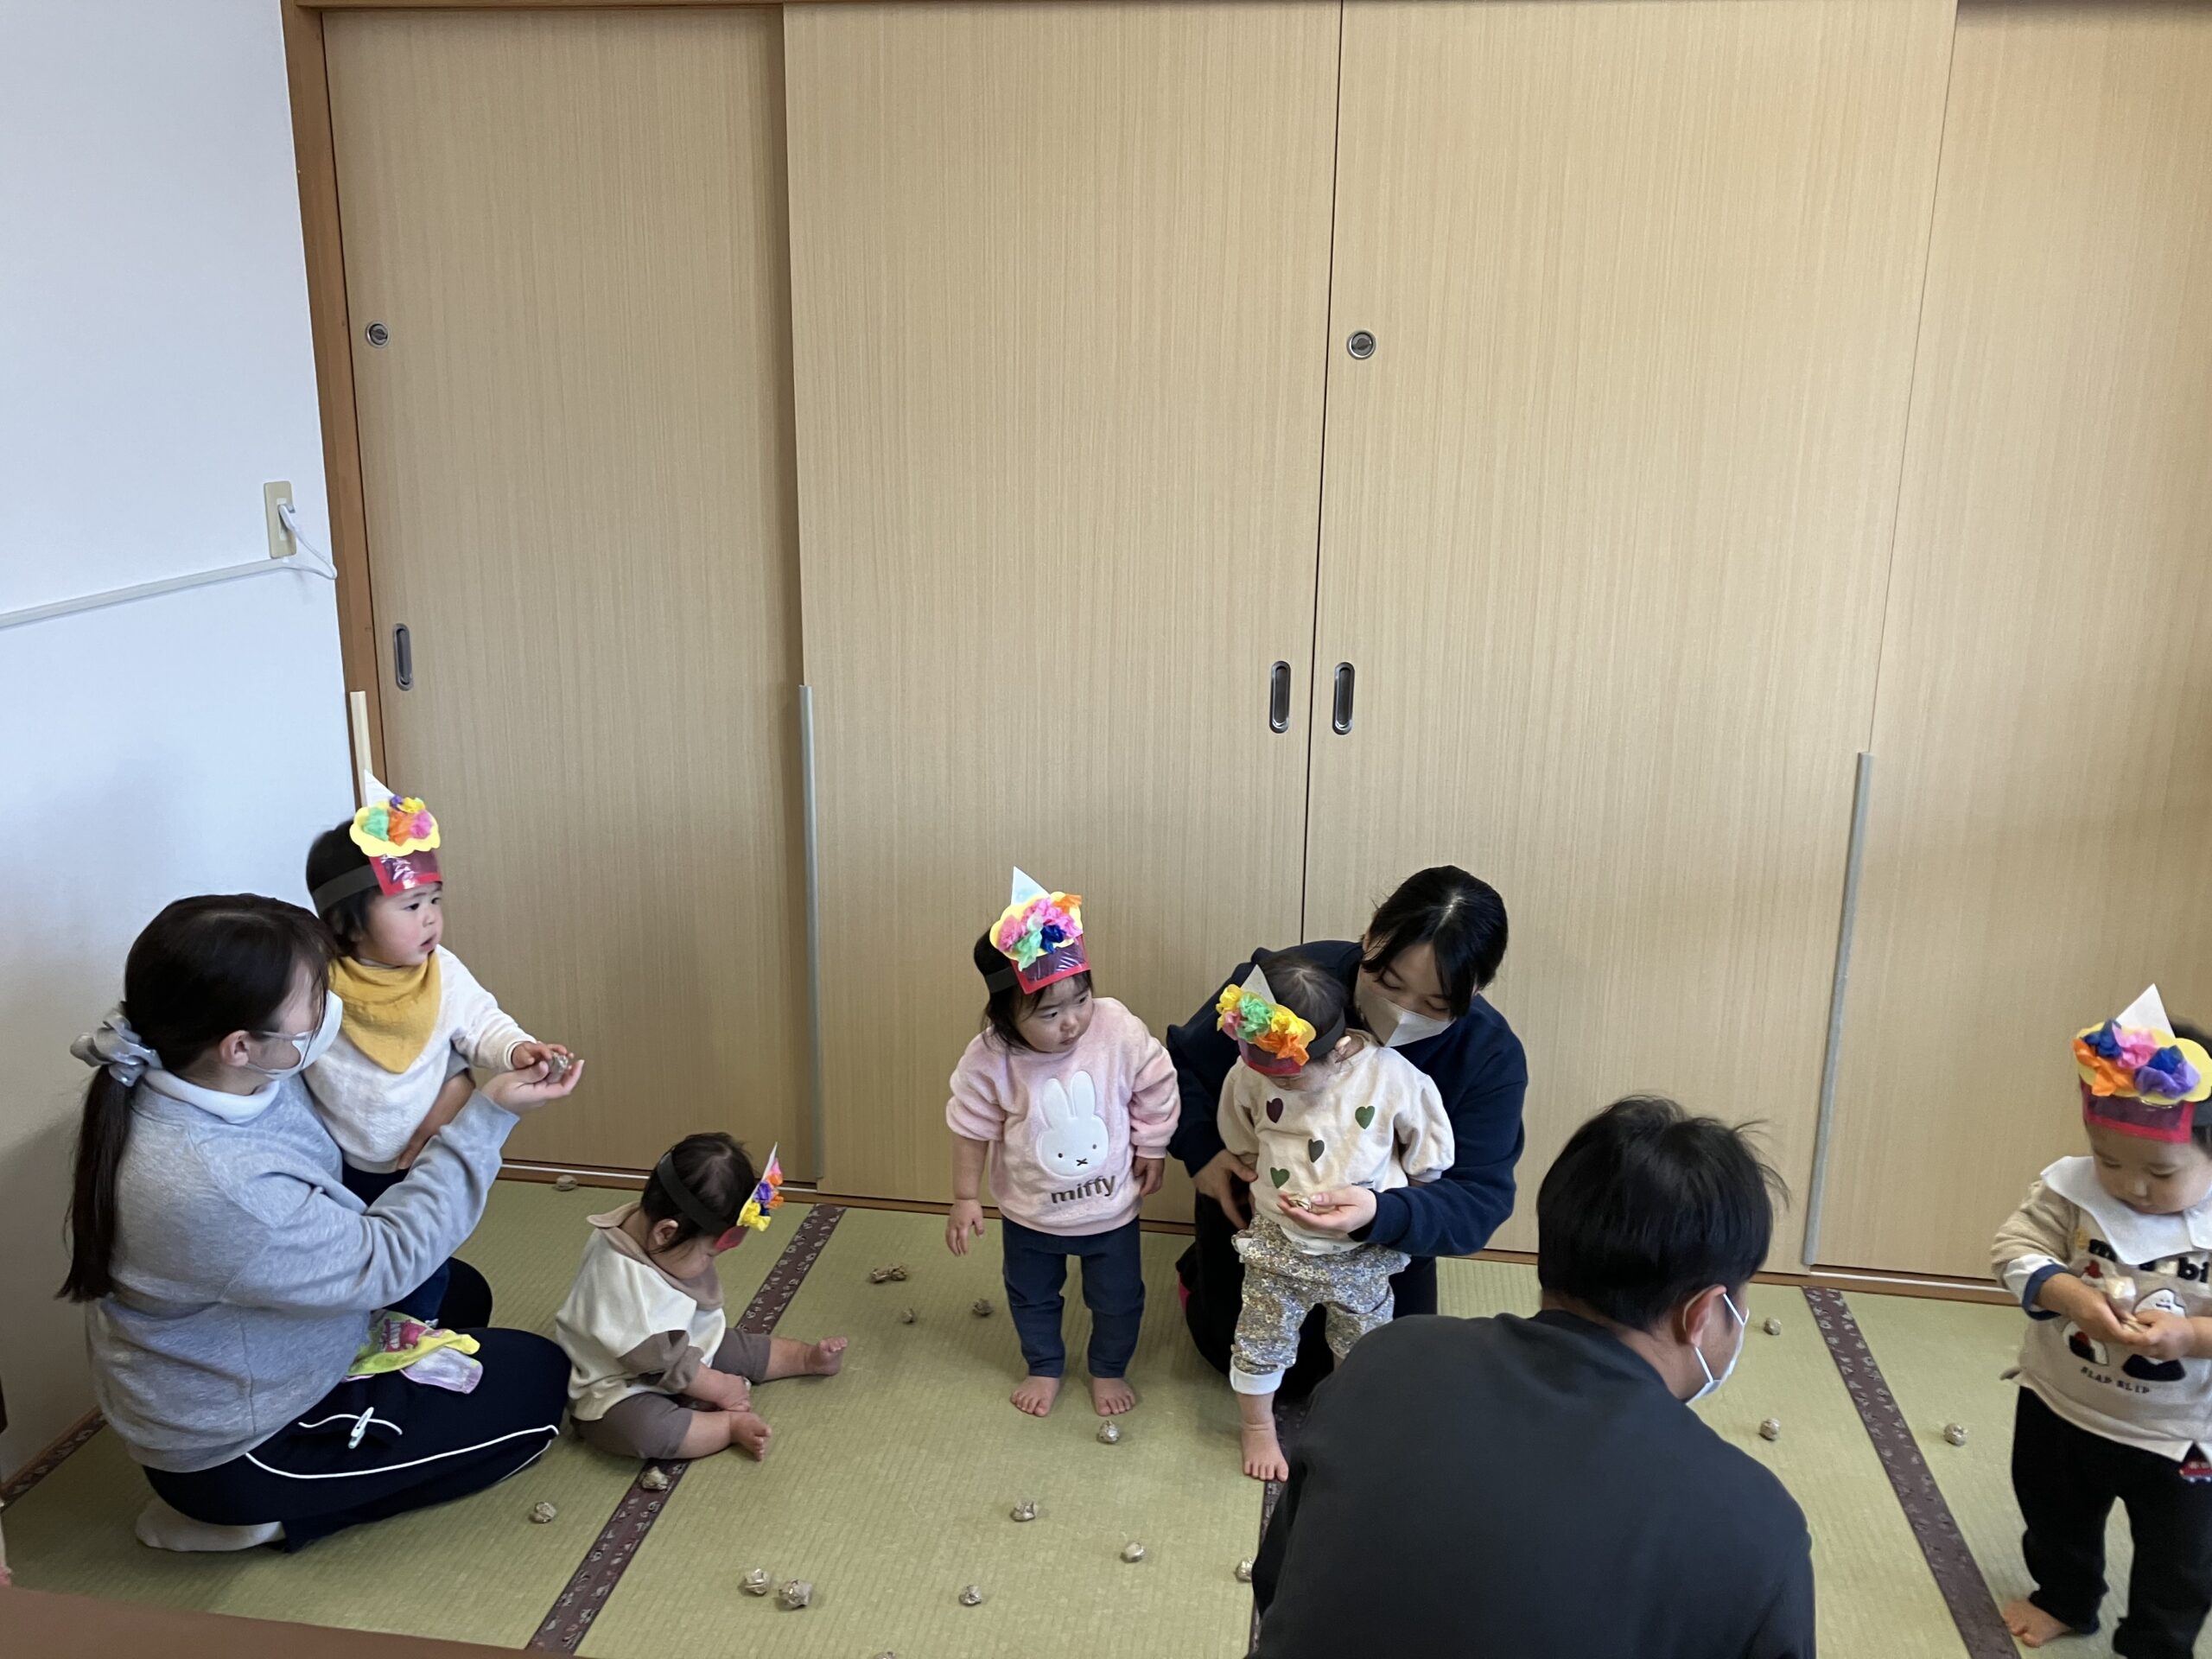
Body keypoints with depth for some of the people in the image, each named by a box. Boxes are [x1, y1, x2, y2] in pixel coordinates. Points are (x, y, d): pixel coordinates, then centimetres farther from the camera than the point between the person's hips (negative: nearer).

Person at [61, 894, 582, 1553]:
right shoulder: (212, 1187, -41)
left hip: (228, 1365, 8)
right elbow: (382, 1261, -26)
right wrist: (490, 1116, -23)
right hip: (234, 1448, -8)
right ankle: (280, 1515, 5)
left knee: (461, 1294, 26)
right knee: (537, 1380, 3)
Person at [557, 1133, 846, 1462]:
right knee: (646, 1429, -35)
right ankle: (730, 1425, -20)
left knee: (744, 1349, 9)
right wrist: (721, 1388, -16)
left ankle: (809, 1358, 29)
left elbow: (700, 1310, 10)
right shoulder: (621, 1281, -37)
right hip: (621, 1391, -9)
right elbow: (665, 1362, -28)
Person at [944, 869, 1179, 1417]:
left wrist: (1152, 1151, -1)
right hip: (1030, 1212, 0)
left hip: (1110, 1207, 0)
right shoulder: (990, 1059, -27)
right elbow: (972, 1127, -12)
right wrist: (965, 1199, -5)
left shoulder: (1121, 1030, -27)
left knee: (1117, 1299, 20)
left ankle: (1109, 1370, 48)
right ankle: (1043, 1368, 51)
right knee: (1031, 1297, 24)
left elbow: (1154, 1091, -10)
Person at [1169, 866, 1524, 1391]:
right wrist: (1201, 1151, -27)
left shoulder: (1491, 1058, -27)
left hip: (1384, 1228, 2)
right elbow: (1182, 1062, -12)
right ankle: (1203, 1270, 35)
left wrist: (1382, 1214, -49)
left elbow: (1479, 1200, -30)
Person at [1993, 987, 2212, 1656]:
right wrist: (2070, 1297, -34)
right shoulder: (2071, 1188, -18)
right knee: (2056, 1519, 29)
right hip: (2059, 1405, 3)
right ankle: (2065, 1599, 55)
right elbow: (2015, 1248, -18)